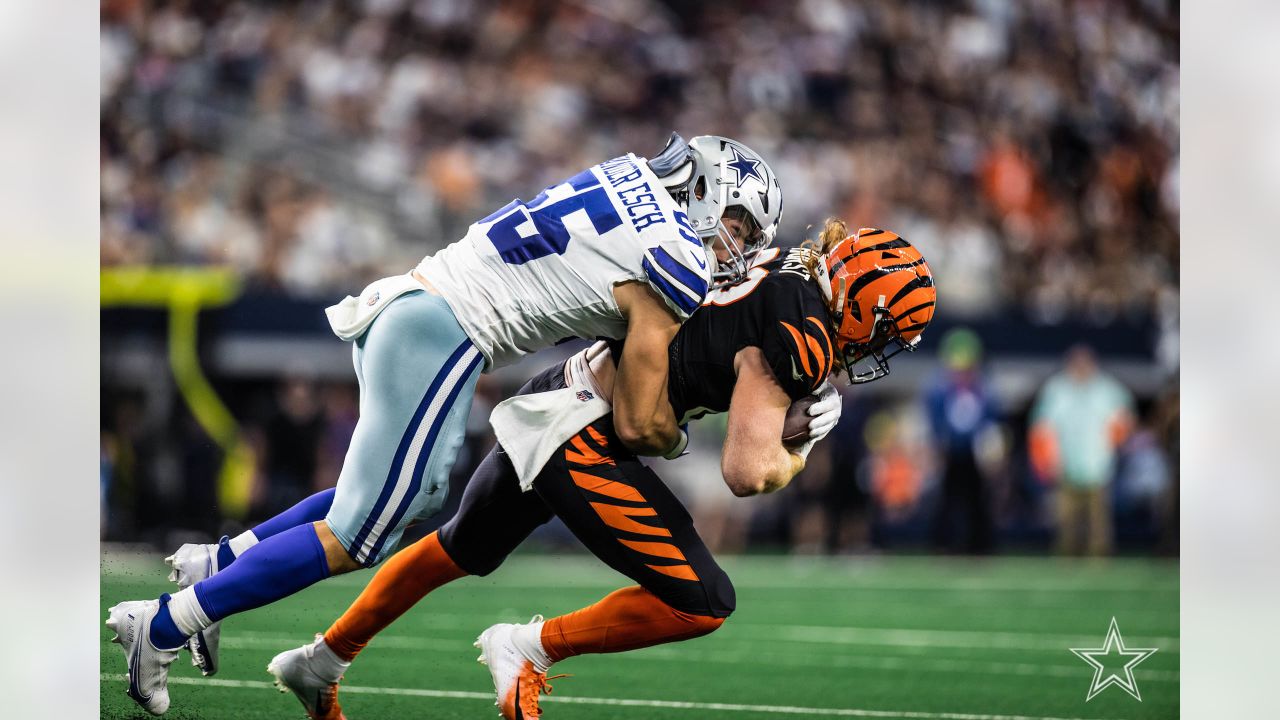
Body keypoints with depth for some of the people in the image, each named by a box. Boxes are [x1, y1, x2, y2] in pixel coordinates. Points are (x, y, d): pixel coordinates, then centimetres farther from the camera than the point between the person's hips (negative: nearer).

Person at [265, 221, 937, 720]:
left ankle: (320, 661, 40)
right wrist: (799, 453, -3)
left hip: (554, 392, 9)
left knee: (460, 550, 28)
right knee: (700, 605, -7)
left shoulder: (790, 262, 3)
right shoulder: (799, 341, -22)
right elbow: (747, 473, -23)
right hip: (584, 443, -9)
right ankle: (531, 648, 3)